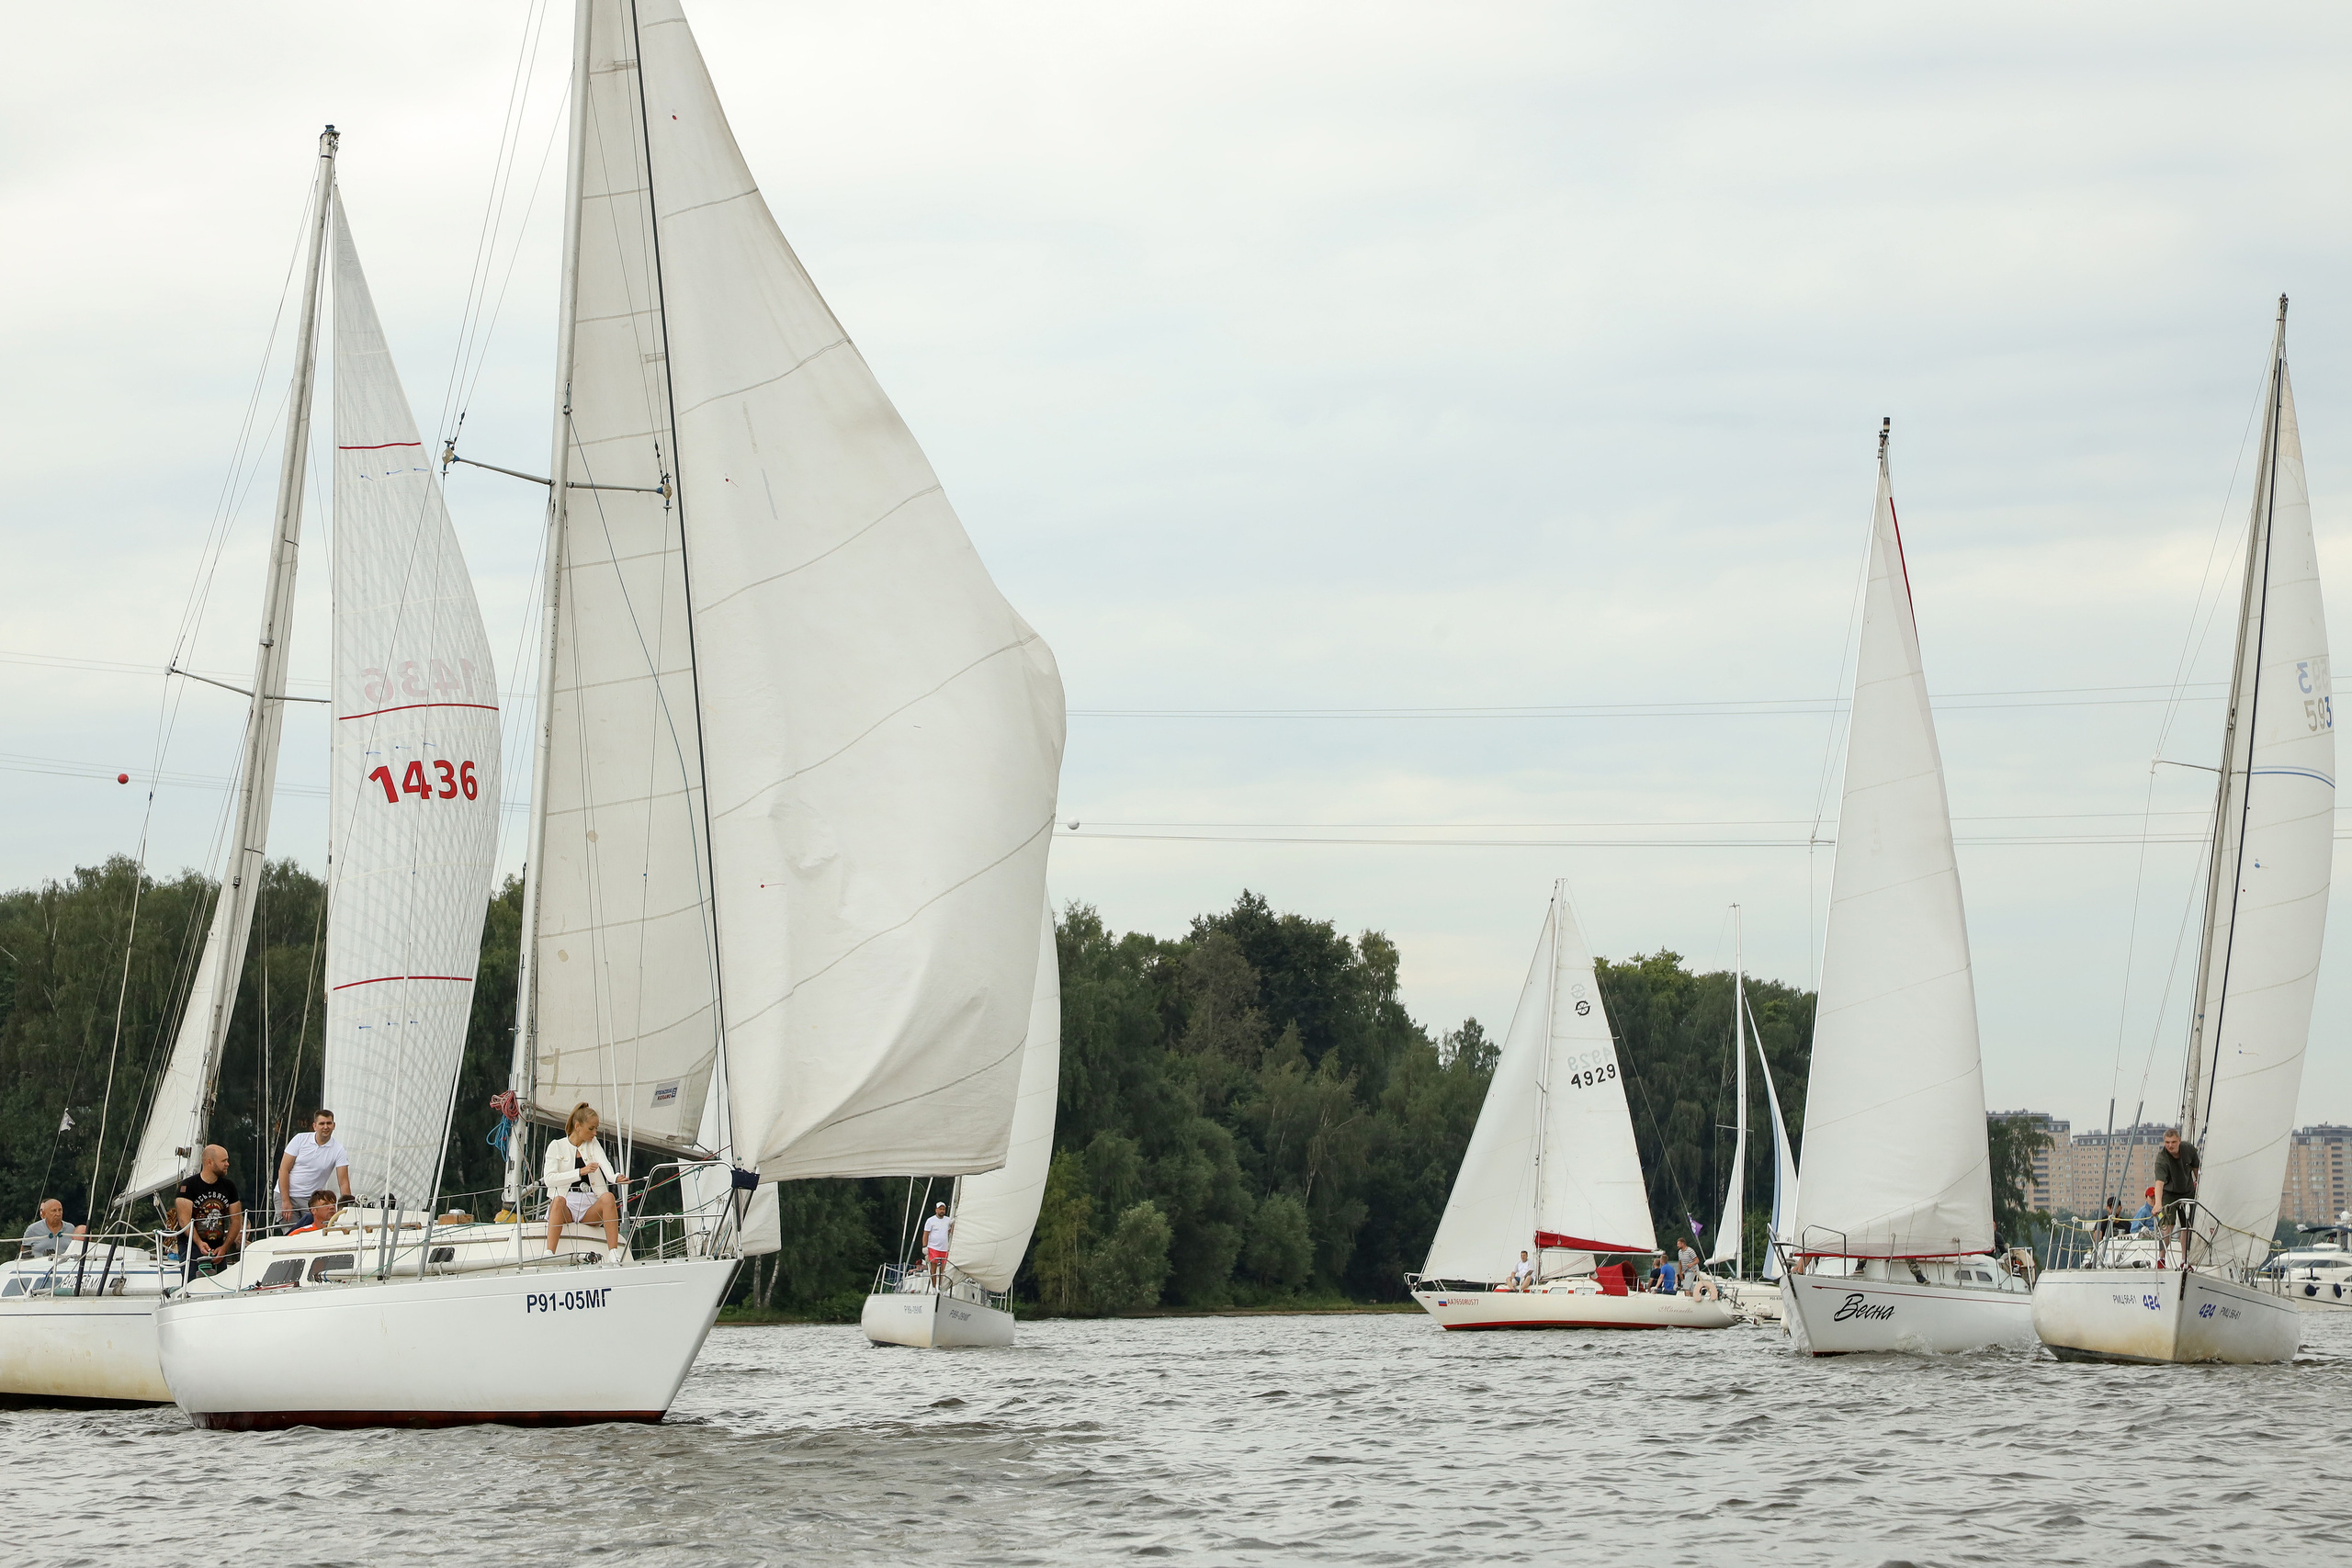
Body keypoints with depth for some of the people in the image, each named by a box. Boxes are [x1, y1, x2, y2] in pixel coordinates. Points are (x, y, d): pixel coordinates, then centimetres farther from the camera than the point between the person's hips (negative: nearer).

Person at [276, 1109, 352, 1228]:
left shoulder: (338, 1150, -4)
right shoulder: (300, 1139, -4)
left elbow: (343, 1183, -6)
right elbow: (284, 1169, -5)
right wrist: (285, 1201, -12)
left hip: (310, 1199, 0)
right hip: (286, 1194, 0)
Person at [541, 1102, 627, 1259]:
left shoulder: (593, 1144, 18)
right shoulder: (557, 1146, 9)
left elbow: (604, 1164, -4)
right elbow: (549, 1179, -6)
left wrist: (615, 1178, -28)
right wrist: (580, 1172, -17)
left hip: (590, 1208, 2)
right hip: (566, 1204, -2)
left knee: (608, 1197, -30)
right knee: (559, 1200, -37)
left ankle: (613, 1254, -36)